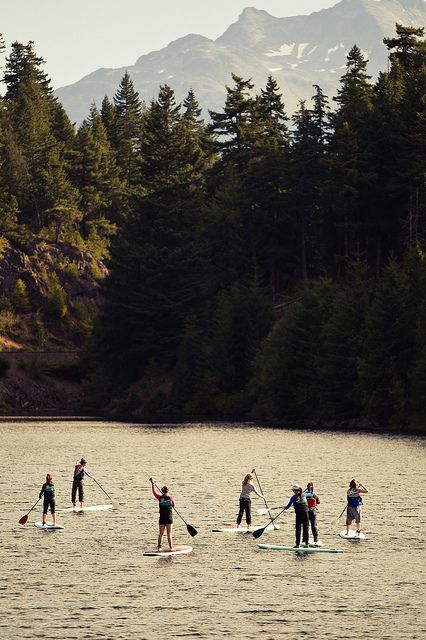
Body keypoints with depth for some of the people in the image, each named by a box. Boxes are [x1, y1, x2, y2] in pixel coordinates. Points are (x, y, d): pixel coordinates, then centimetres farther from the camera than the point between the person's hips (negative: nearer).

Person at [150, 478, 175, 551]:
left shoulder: (160, 497, -2)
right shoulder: (170, 498, -4)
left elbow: (154, 491, 12)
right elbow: (173, 505, 11)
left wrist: (152, 483, 23)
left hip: (162, 518, 1)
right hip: (169, 518, -1)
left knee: (161, 533, 8)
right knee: (169, 533, 1)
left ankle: (159, 546, 5)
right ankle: (171, 547, -1)